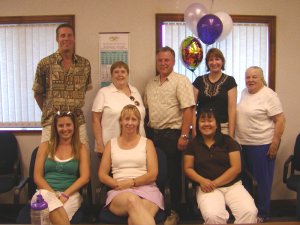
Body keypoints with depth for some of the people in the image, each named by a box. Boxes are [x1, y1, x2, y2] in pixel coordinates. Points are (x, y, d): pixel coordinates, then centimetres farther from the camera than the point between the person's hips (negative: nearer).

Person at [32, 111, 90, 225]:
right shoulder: (45, 146, 13)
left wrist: (65, 195, -14)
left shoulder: (81, 148, 11)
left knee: (55, 214, -38)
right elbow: (37, 177, 6)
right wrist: (53, 194, -11)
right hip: (46, 192, 3)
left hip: (70, 194, -2)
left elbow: (85, 177, 1)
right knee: (46, 196, -36)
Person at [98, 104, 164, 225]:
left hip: (146, 189, -1)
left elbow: (153, 174, 5)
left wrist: (131, 182, -8)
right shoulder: (111, 144, 18)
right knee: (132, 200, -39)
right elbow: (102, 175, 12)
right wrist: (118, 184, -6)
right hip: (119, 192, 1)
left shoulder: (147, 143, 14)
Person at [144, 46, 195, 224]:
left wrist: (184, 136, -20)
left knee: (173, 174, 4)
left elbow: (188, 109, -15)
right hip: (153, 134, 6)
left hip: (172, 134, -6)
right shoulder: (151, 84, 13)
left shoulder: (181, 81, -7)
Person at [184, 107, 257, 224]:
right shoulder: (193, 144, 8)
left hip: (232, 185, 1)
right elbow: (188, 168, 6)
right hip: (207, 187, -1)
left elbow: (236, 168, -1)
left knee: (249, 212, -26)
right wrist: (201, 180, -14)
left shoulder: (228, 141, 5)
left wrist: (215, 183, -10)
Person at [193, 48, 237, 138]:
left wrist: (231, 134, -9)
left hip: (223, 127, -2)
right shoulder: (199, 80, 8)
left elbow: (232, 108, -3)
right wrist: (194, 129, -4)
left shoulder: (229, 81, 1)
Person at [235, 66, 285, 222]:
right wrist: (237, 136, 17)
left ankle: (262, 214, 20)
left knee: (262, 180, 5)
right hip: (243, 144, 7)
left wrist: (275, 143, -18)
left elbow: (280, 120, -15)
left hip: (262, 145, -7)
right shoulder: (244, 92, 8)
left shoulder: (269, 95, -13)